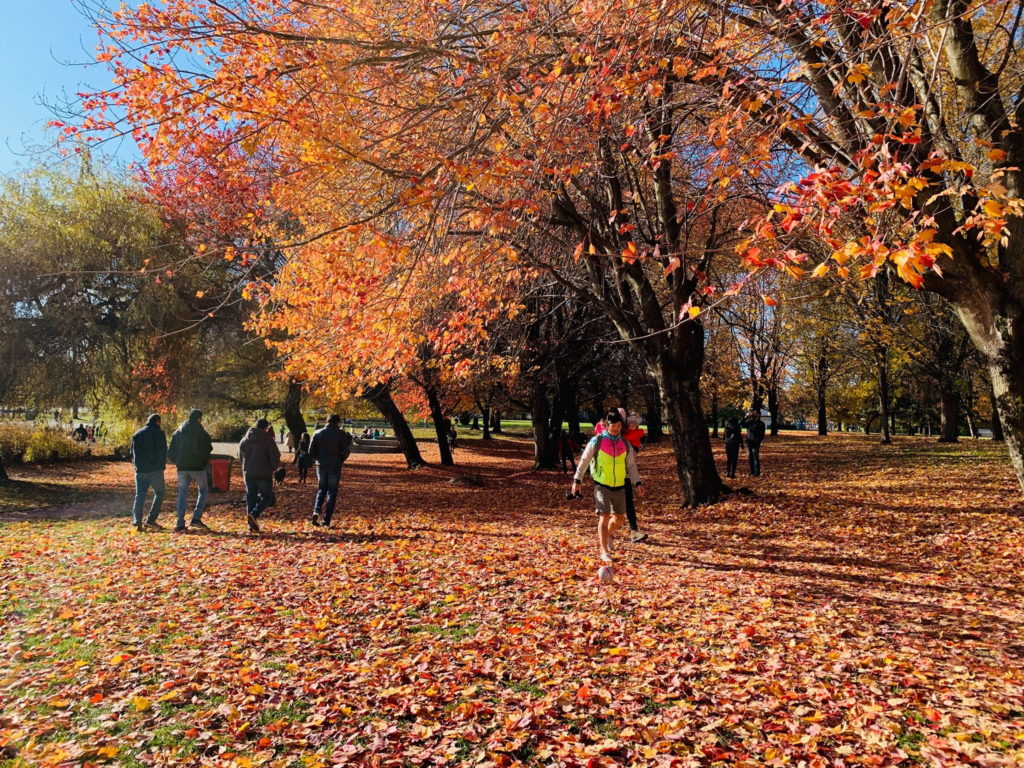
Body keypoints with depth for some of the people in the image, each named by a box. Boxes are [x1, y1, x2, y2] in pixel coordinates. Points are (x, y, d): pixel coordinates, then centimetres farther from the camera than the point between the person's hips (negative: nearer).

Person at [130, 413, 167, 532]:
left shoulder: (137, 434, 14)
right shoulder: (159, 433, -4)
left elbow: (133, 453, 16)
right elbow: (163, 452, -8)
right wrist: (162, 465, 2)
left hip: (140, 470, 5)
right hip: (155, 470, -5)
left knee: (139, 496, 6)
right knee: (159, 494, 8)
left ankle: (137, 522, -2)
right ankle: (151, 520, 0)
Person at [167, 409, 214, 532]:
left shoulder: (178, 432, 9)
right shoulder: (202, 433, -5)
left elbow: (170, 452, 7)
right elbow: (208, 450, -9)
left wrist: (177, 462, 18)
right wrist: (204, 461, 9)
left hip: (182, 468, 4)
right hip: (197, 467, -4)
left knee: (182, 494, 9)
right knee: (203, 490, 13)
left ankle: (180, 524, 3)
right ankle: (196, 518, -1)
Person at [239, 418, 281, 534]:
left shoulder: (244, 440, 7)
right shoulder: (268, 440, -8)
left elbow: (240, 457, 17)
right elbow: (275, 459, -10)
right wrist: (272, 468, 9)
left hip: (248, 474, 5)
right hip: (264, 474, -5)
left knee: (251, 498, 11)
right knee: (267, 497, 6)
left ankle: (252, 525, 8)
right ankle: (254, 514, -18)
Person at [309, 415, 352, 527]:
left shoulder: (318, 433, 1)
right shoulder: (341, 434, -6)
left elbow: (311, 451, 2)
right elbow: (346, 451, -8)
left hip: (321, 466, 2)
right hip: (335, 466, -2)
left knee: (321, 489, 19)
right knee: (332, 492, 5)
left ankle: (316, 511, -5)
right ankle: (326, 521, 2)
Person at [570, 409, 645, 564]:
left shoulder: (625, 444, 5)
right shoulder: (597, 441, -6)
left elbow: (631, 465, 11)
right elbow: (584, 461, -1)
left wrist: (637, 483, 1)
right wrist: (577, 480, -3)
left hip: (619, 486, 4)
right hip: (602, 486, -4)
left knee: (619, 518, 10)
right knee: (604, 517, -9)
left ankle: (605, 536, 39)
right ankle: (604, 552, 1)